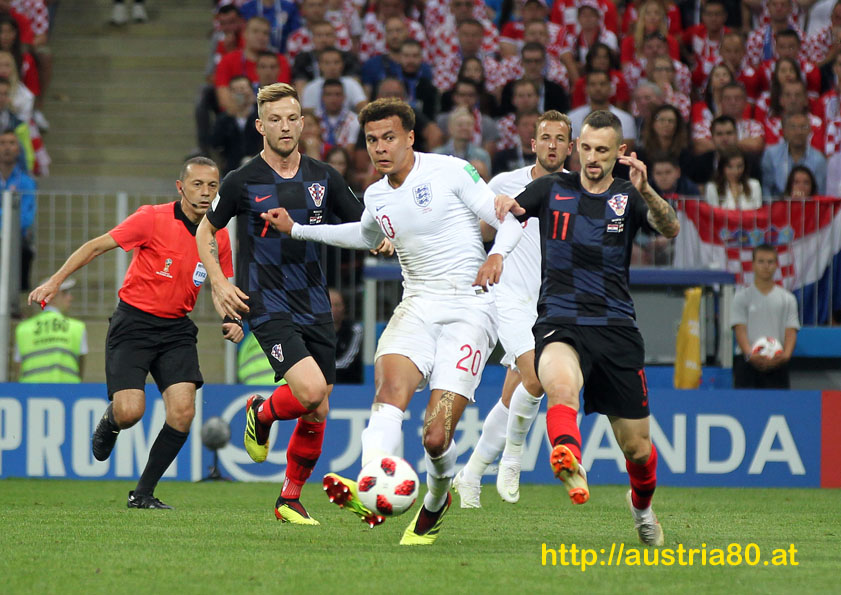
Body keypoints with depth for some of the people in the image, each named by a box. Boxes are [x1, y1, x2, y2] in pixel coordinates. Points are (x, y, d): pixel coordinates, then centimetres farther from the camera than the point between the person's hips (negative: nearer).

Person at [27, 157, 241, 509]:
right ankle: (110, 421, 24)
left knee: (183, 411, -15)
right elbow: (97, 245, -6)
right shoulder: (153, 219, -13)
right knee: (130, 411, -17)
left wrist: (231, 321, -4)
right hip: (134, 320, -4)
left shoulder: (219, 237, 1)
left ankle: (143, 494, 1)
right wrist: (56, 280, -10)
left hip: (176, 328, 4)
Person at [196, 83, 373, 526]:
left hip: (315, 307, 5)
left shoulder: (323, 178, 6)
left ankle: (290, 499, 21)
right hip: (267, 307, -5)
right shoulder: (244, 181, -3)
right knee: (310, 389, -23)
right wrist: (219, 284, -4)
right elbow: (206, 231, 9)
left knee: (317, 412, 3)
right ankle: (261, 412, 10)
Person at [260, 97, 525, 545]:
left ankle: (436, 501, 20)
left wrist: (497, 254, -24)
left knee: (436, 437, -14)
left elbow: (509, 220, -3)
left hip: (469, 310, -5)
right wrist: (296, 229, 34)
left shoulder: (451, 172, -4)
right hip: (416, 306, 5)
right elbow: (366, 235, 39)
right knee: (389, 388, -29)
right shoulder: (376, 197, 14)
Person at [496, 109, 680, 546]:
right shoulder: (551, 190, 8)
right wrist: (501, 208, -15)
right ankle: (569, 464, -64)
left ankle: (642, 506, 38)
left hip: (615, 328, 1)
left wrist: (645, 191, -34)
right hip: (559, 324, -1)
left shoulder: (628, 198, 6)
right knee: (560, 381, -38)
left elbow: (671, 230, -14)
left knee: (637, 448, 6)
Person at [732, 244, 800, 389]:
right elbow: (740, 329, -3)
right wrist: (750, 354, -22)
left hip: (777, 362, 1)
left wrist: (785, 355, -19)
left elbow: (791, 331, 3)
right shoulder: (742, 297, 6)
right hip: (747, 363, -1)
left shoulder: (787, 299, 10)